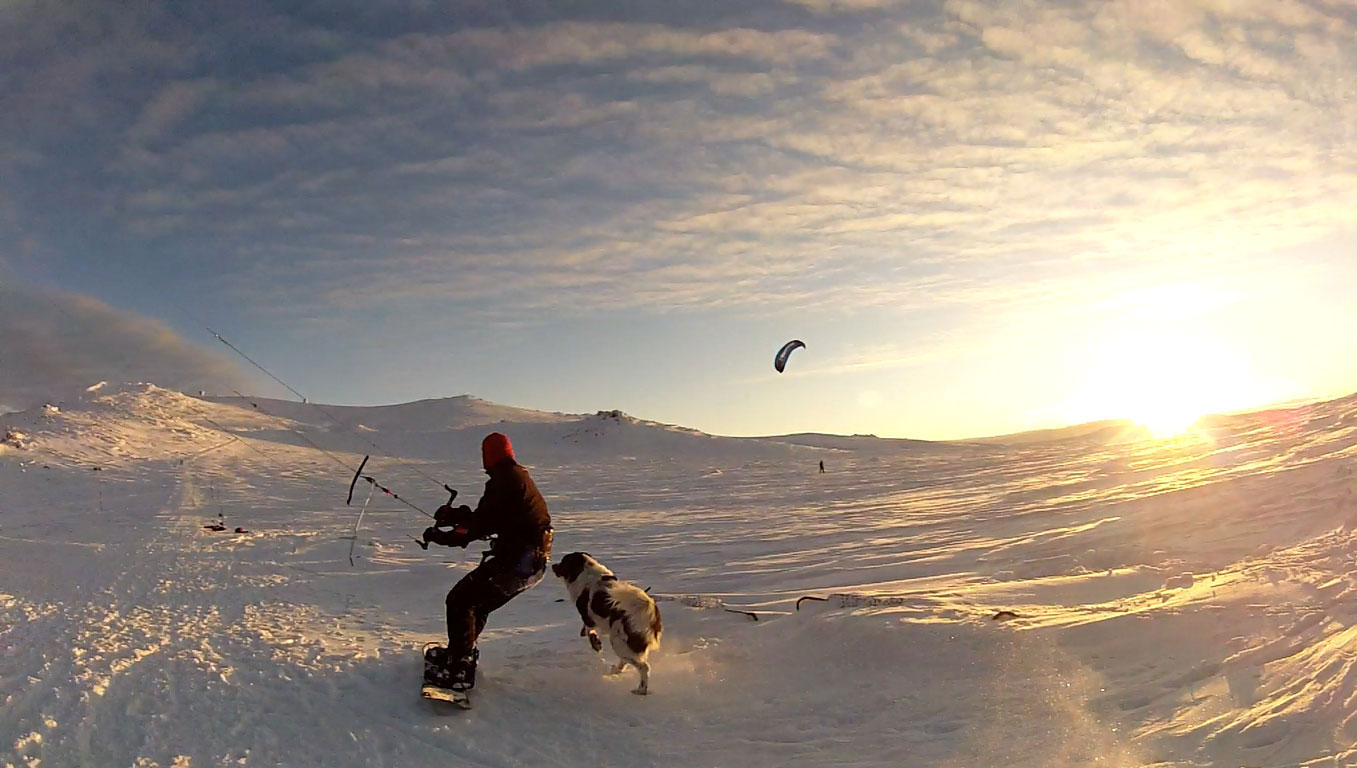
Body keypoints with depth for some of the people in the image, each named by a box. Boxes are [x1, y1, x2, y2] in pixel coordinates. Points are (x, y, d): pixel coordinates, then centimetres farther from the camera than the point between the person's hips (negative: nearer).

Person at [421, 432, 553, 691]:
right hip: (534, 562, 10)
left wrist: (443, 537, -5)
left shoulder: (504, 481, -13)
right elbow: (492, 518, 18)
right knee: (478, 602, 24)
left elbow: (483, 526, -15)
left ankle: (458, 670, -3)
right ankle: (462, 654, 38)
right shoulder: (520, 477, 17)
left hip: (516, 563, -10)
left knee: (460, 601, -2)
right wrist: (457, 515, 16)